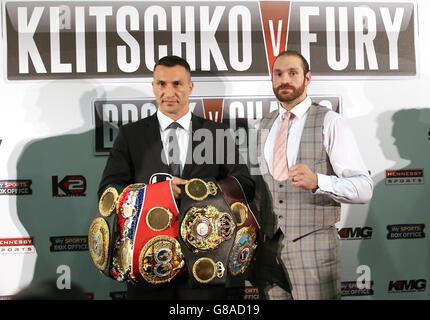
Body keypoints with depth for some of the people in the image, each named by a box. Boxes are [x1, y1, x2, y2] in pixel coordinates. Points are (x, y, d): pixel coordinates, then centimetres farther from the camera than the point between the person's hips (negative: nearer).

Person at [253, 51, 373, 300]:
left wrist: (317, 181, -32)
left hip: (314, 246, -5)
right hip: (269, 248, 5)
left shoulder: (329, 122, -8)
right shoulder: (265, 127, 11)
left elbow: (364, 188, -16)